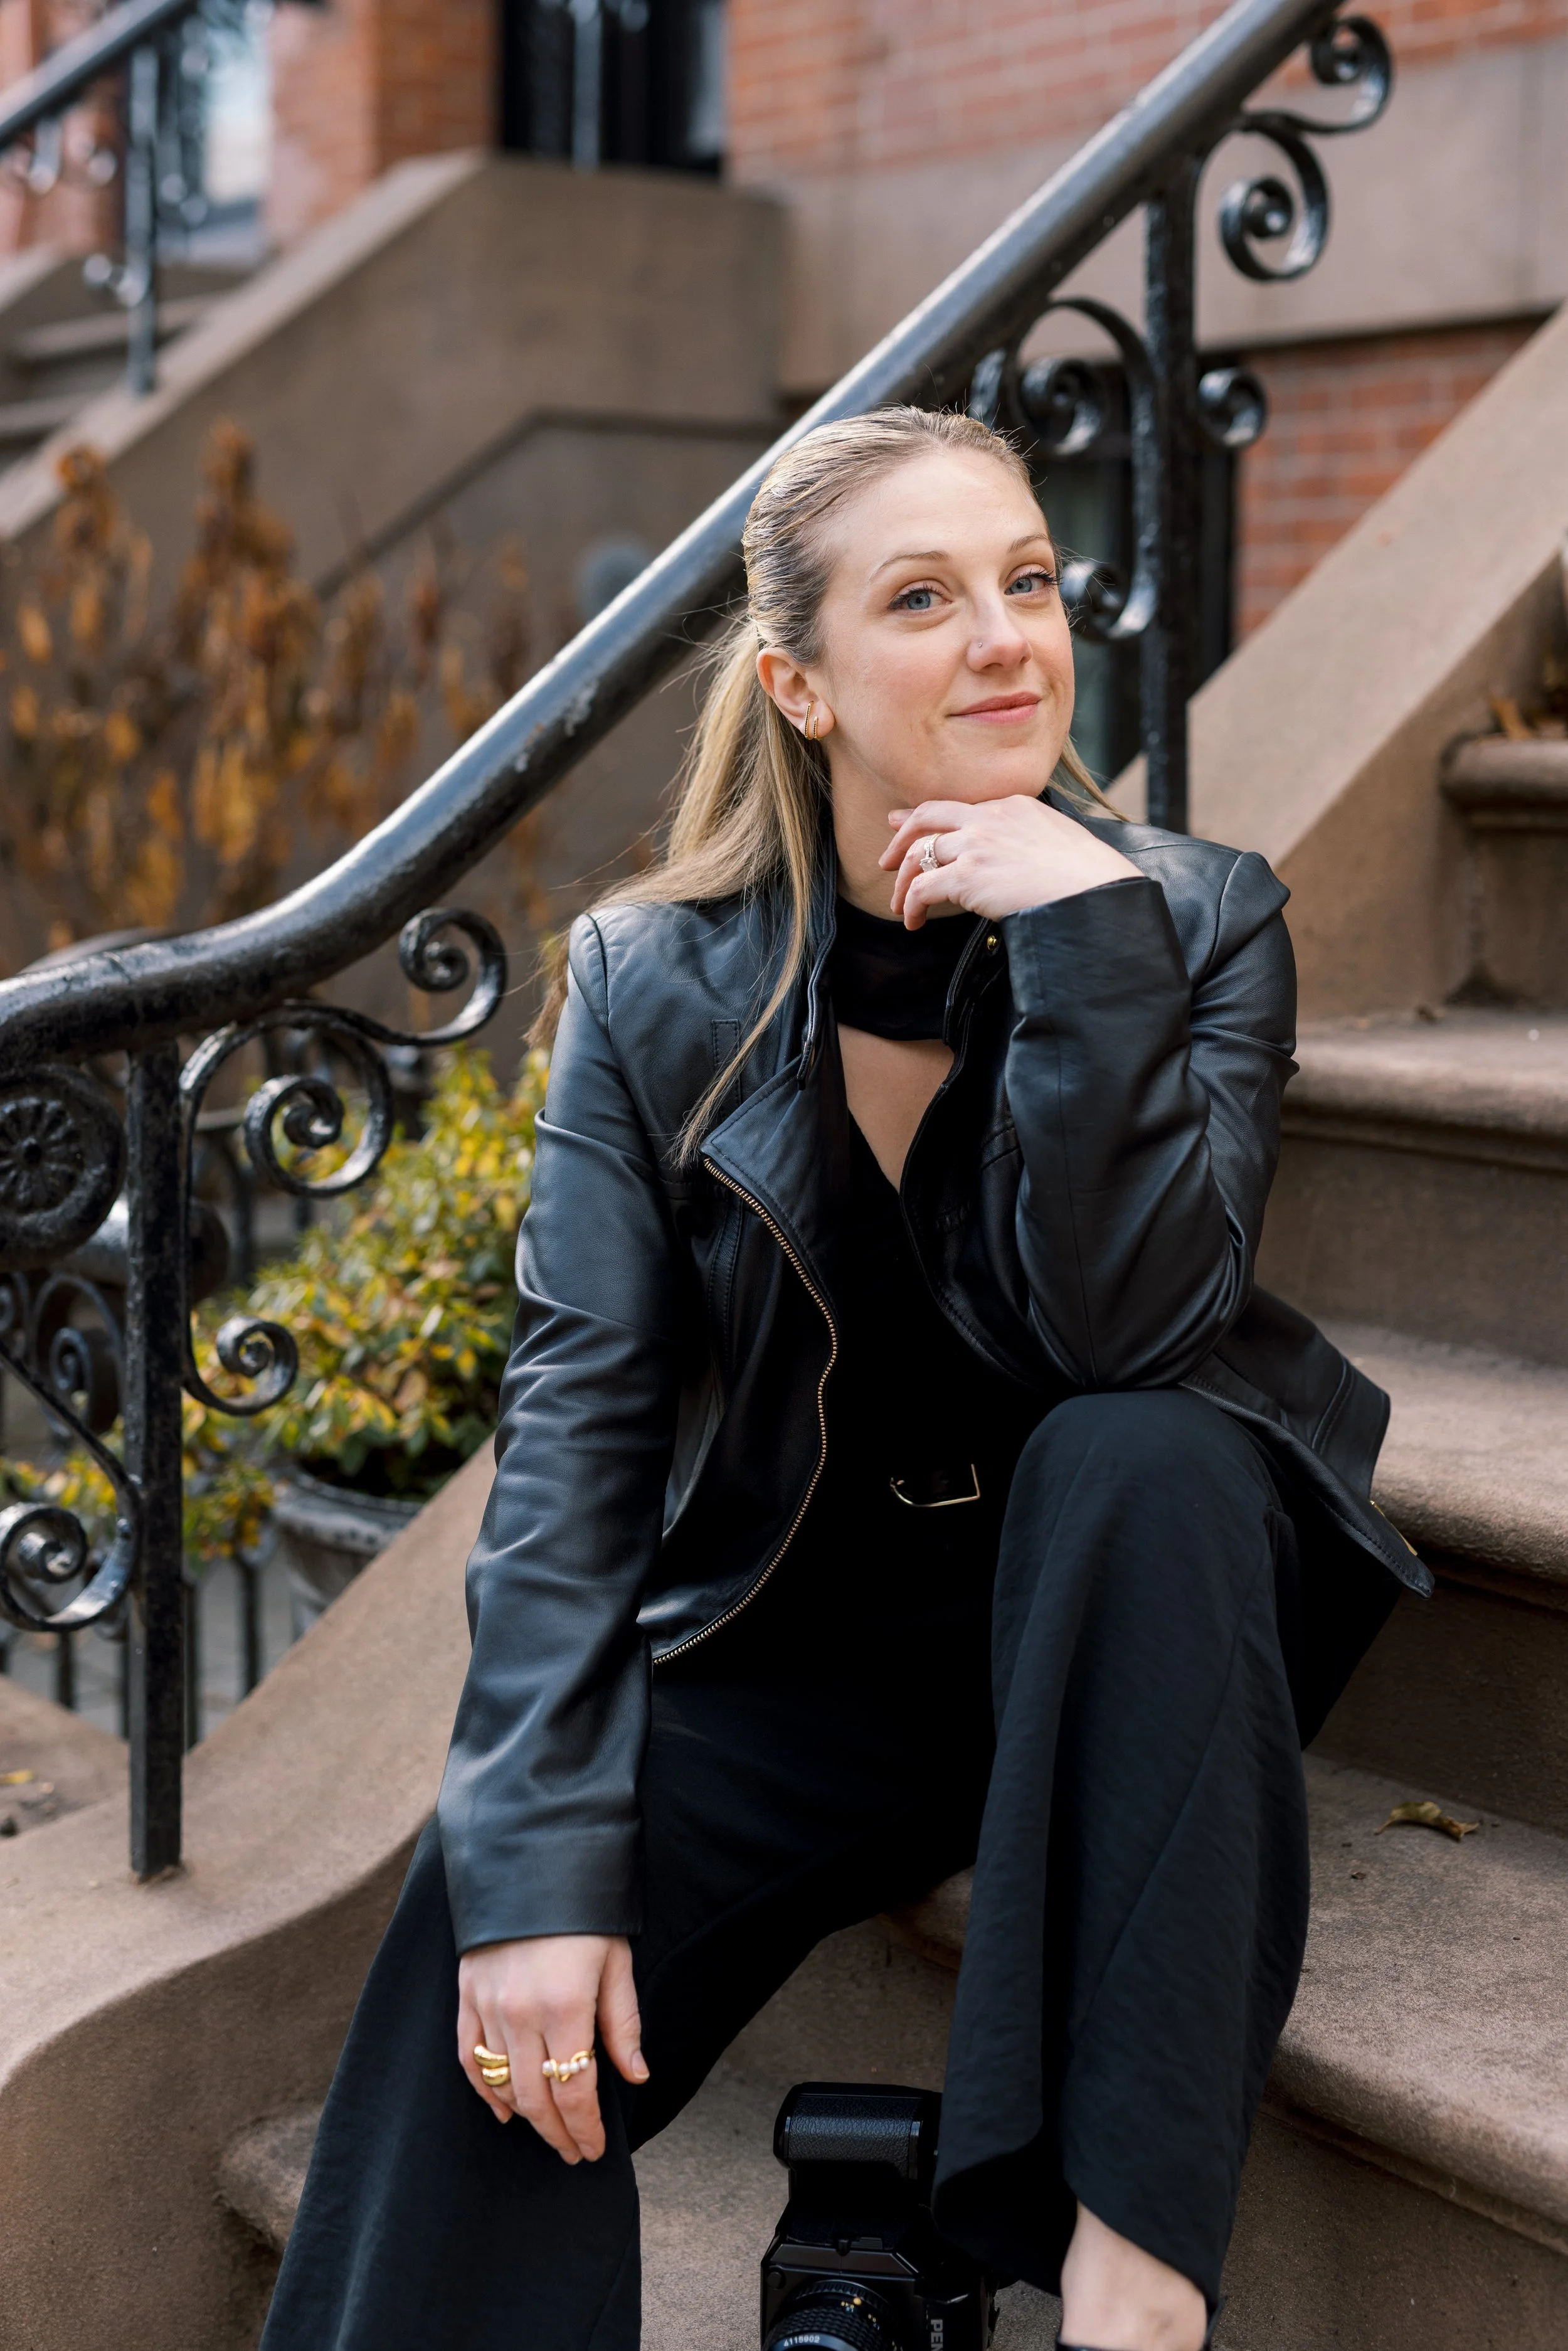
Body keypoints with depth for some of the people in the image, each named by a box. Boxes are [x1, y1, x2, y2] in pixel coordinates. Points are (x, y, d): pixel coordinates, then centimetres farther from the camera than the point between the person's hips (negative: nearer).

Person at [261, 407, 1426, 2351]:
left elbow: (1125, 1334, -23)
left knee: (1139, 1464, -34)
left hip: (1111, 1609, 0)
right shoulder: (654, 985, -6)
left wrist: (1085, 933, -31)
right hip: (796, 1642, 1)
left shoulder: (1195, 923, -9)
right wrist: (541, 1862, -23)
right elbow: (578, 1416, -13)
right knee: (484, 1943, -24)